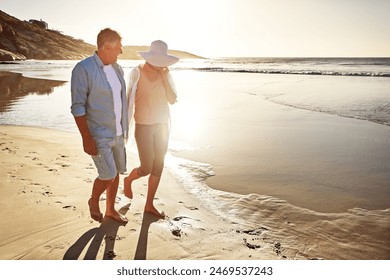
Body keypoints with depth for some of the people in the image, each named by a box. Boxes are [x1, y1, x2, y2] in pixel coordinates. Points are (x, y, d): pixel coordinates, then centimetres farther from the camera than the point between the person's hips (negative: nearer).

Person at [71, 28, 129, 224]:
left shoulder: (117, 69, 7)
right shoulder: (83, 69, -15)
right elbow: (78, 107, -17)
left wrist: (124, 128, 15)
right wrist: (86, 139, -20)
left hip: (117, 133, 7)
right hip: (99, 135, -7)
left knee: (117, 172, 13)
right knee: (108, 175, -6)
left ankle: (110, 210, 32)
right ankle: (93, 201, 26)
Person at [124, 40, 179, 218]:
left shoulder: (165, 74, 2)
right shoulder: (137, 72, -10)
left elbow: (172, 100, -4)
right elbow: (129, 100, -7)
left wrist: (164, 78, -13)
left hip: (162, 125, 5)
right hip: (144, 126, -4)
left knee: (158, 167, 7)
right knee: (146, 169, -3)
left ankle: (149, 205, 22)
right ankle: (128, 180, 33)